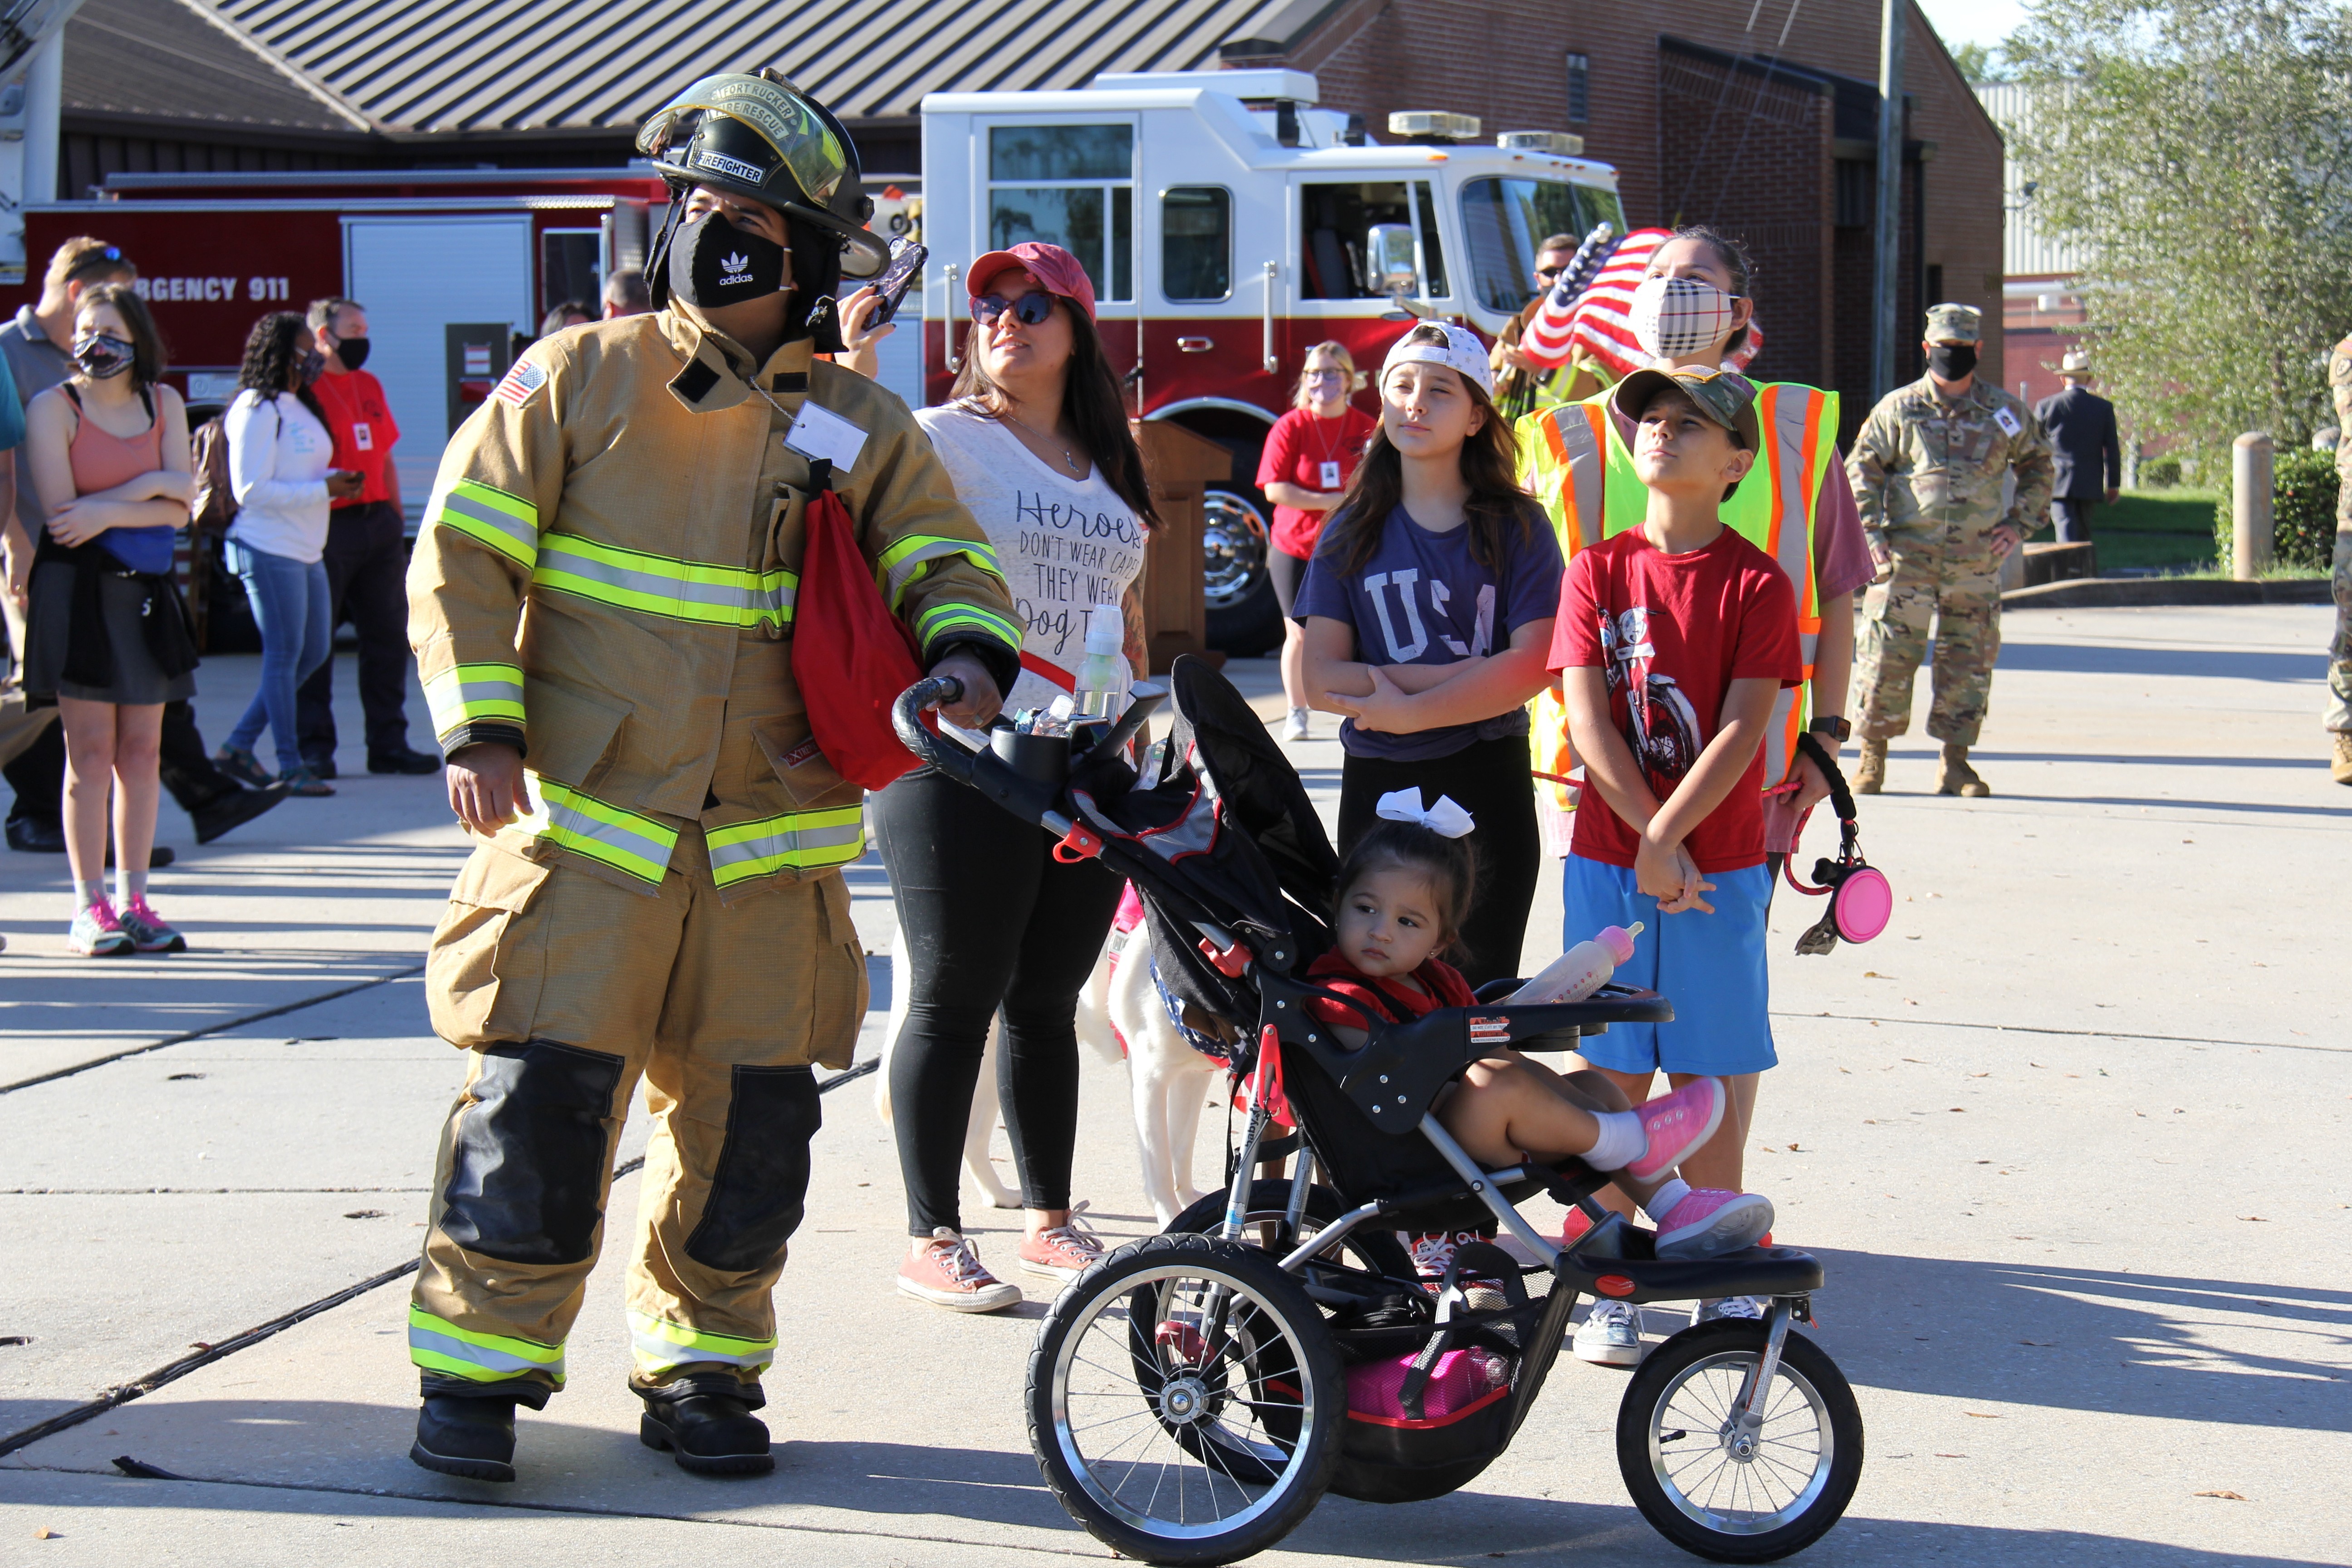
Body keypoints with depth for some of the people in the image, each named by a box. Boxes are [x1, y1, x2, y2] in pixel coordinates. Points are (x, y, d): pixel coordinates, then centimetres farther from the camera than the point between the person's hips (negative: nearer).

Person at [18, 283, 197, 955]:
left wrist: (110, 508, -13)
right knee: (91, 750, -5)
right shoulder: (53, 408, -3)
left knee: (142, 750, 4)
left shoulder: (163, 403, 9)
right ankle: (89, 906, -2)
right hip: (77, 590, -4)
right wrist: (150, 487, -12)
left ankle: (134, 899, 10)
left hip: (146, 592, 4)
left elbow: (181, 505, 1)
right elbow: (60, 512, -12)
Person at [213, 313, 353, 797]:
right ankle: (290, 767, 3)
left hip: (306, 551, 10)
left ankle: (239, 745, 19)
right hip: (270, 551, -10)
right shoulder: (256, 411, -13)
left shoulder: (299, 407, 17)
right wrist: (322, 490, -19)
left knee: (315, 652, 12)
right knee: (284, 656, -4)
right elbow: (251, 489, -19)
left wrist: (335, 480, 5)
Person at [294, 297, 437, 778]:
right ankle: (314, 747, 3)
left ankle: (389, 743, 15)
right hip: (329, 527, -8)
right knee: (315, 642, -2)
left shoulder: (369, 385, 17)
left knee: (389, 636, 9)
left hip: (378, 524, 8)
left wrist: (396, 520, 15)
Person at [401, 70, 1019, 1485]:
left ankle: (702, 1368, 22)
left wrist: (966, 655, -13)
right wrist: (482, 725, -10)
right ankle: (480, 1364, 6)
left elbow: (949, 564, 11)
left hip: (771, 853, 3)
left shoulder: (862, 429, 9)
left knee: (751, 1122, 6)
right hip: (587, 827, -2)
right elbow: (464, 555, 2)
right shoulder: (581, 378, 3)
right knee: (540, 1104, -7)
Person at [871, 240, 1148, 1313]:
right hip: (964, 756, -6)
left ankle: (1049, 1221, 22)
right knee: (955, 999, -2)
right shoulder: (945, 439, -2)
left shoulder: (1106, 463, 16)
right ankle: (932, 1239, 4)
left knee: (1049, 1000, 12)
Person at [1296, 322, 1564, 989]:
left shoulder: (1514, 528, 2)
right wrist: (1463, 676, -12)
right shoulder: (1352, 532, 6)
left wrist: (1410, 710, -16)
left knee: (1480, 992, 0)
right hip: (1377, 785, 2)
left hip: (1487, 787, -2)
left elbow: (1533, 664, -11)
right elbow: (1321, 680, -4)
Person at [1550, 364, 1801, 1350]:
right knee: (1613, 1077, 5)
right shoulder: (1597, 572, 4)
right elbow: (1589, 721, -4)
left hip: (1720, 867, -1)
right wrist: (1650, 849, -12)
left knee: (1708, 1080, 2)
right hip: (1607, 859, 2)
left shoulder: (1756, 584, -2)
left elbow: (1743, 730, -10)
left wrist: (1664, 839, -18)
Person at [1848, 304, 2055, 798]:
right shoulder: (1898, 409, 4)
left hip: (1976, 564, 2)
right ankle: (1873, 756, 8)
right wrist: (1870, 532, -5)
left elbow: (2038, 466, 20)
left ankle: (1955, 763, 11)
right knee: (1888, 656, -4)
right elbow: (1860, 470, 5)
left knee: (1969, 664, 3)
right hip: (1906, 559, -2)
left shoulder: (2006, 413, 8)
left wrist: (2019, 524, 8)